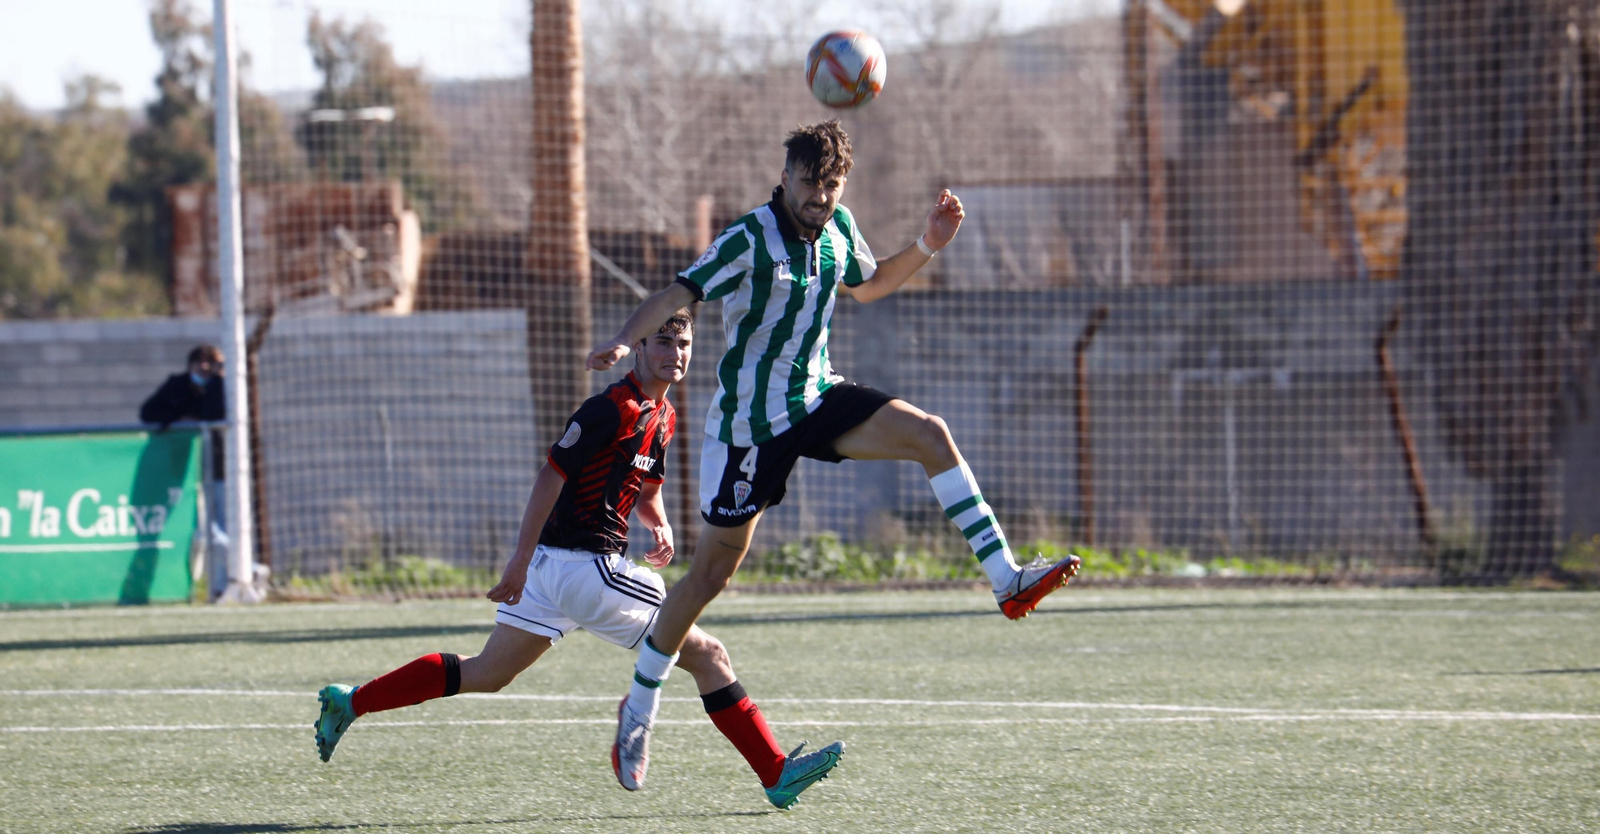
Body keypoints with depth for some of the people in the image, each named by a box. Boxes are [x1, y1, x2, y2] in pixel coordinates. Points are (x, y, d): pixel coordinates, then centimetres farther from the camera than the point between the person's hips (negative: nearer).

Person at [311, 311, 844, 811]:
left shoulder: (663, 418, 15)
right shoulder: (615, 409, -15)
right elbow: (551, 476, -18)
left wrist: (660, 527, 5)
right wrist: (522, 559, -21)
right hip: (585, 565, -10)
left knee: (485, 675, 14)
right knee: (708, 654, -6)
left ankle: (350, 703, 17)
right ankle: (776, 774, -3)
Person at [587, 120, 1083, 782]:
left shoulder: (838, 229, 3)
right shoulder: (750, 240, -18)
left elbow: (867, 285, 23)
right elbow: (678, 293, -25)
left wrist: (928, 246, 9)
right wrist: (623, 341, -43)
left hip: (815, 400, 6)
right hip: (750, 422, -6)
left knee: (928, 434, -16)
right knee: (712, 571, -1)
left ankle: (1007, 581, -17)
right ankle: (638, 709, 14)